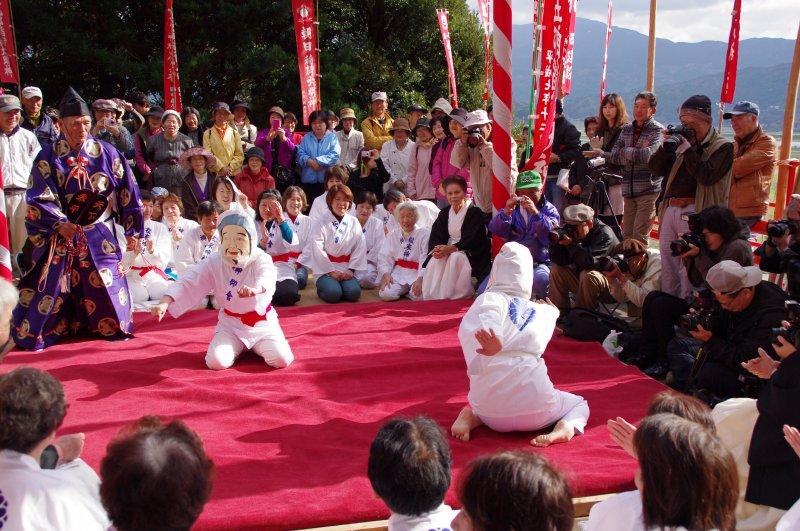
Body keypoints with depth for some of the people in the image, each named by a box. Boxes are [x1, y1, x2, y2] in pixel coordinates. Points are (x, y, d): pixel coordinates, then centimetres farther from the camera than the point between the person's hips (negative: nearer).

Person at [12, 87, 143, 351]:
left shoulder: (107, 154, -1)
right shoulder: (48, 158, -4)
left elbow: (128, 193, 3)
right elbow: (39, 199, -8)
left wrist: (133, 230, 3)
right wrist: (59, 224, -24)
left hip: (99, 236, 1)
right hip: (59, 237, -1)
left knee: (106, 286, 7)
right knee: (51, 290, 2)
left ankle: (111, 327, 27)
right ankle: (35, 332, 17)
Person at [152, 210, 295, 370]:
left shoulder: (261, 259, -18)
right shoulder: (213, 263, -10)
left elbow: (267, 277, -42)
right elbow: (187, 283, -17)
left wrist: (255, 289, -68)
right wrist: (165, 303, -36)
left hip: (261, 323, -1)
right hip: (230, 324, 1)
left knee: (281, 360, -19)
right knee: (216, 362, -21)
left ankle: (255, 346, 17)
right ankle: (238, 346, 17)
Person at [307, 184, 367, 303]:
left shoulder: (354, 223, 7)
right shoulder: (320, 223, -3)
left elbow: (360, 248, 3)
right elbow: (317, 251, -8)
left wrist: (351, 270, -7)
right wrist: (331, 271, -11)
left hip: (346, 270, 2)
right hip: (326, 269, -2)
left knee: (353, 293, -24)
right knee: (333, 294, -27)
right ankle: (322, 286, 8)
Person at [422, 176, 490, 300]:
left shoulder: (475, 212, -5)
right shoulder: (444, 214, 13)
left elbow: (472, 239, -15)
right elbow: (435, 236, 3)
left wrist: (450, 249, -26)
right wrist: (439, 248, -21)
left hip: (471, 253, -4)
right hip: (449, 249, 4)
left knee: (455, 258, -36)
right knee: (435, 261, -27)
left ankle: (455, 297, -33)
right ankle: (432, 297, -26)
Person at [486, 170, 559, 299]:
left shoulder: (549, 210, 3)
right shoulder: (514, 209, 11)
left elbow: (552, 234, -17)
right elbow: (495, 230, -6)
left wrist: (536, 213, -32)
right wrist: (506, 212, -25)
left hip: (538, 263, -3)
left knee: (540, 280, -37)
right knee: (483, 291, -13)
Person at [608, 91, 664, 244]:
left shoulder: (658, 130, -3)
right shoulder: (626, 129, 13)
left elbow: (648, 155, -21)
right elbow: (613, 156, 2)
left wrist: (626, 151, -6)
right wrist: (637, 154, -11)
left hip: (649, 191, -5)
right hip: (628, 191, 5)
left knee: (639, 237, -6)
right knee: (626, 235, 8)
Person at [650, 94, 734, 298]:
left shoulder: (722, 147, -2)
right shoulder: (683, 141, 15)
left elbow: (707, 176, -18)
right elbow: (655, 168, 13)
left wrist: (687, 150, -13)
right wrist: (666, 146, -2)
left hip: (694, 212, -7)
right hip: (670, 209, 7)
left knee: (688, 266, -6)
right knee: (667, 263, 12)